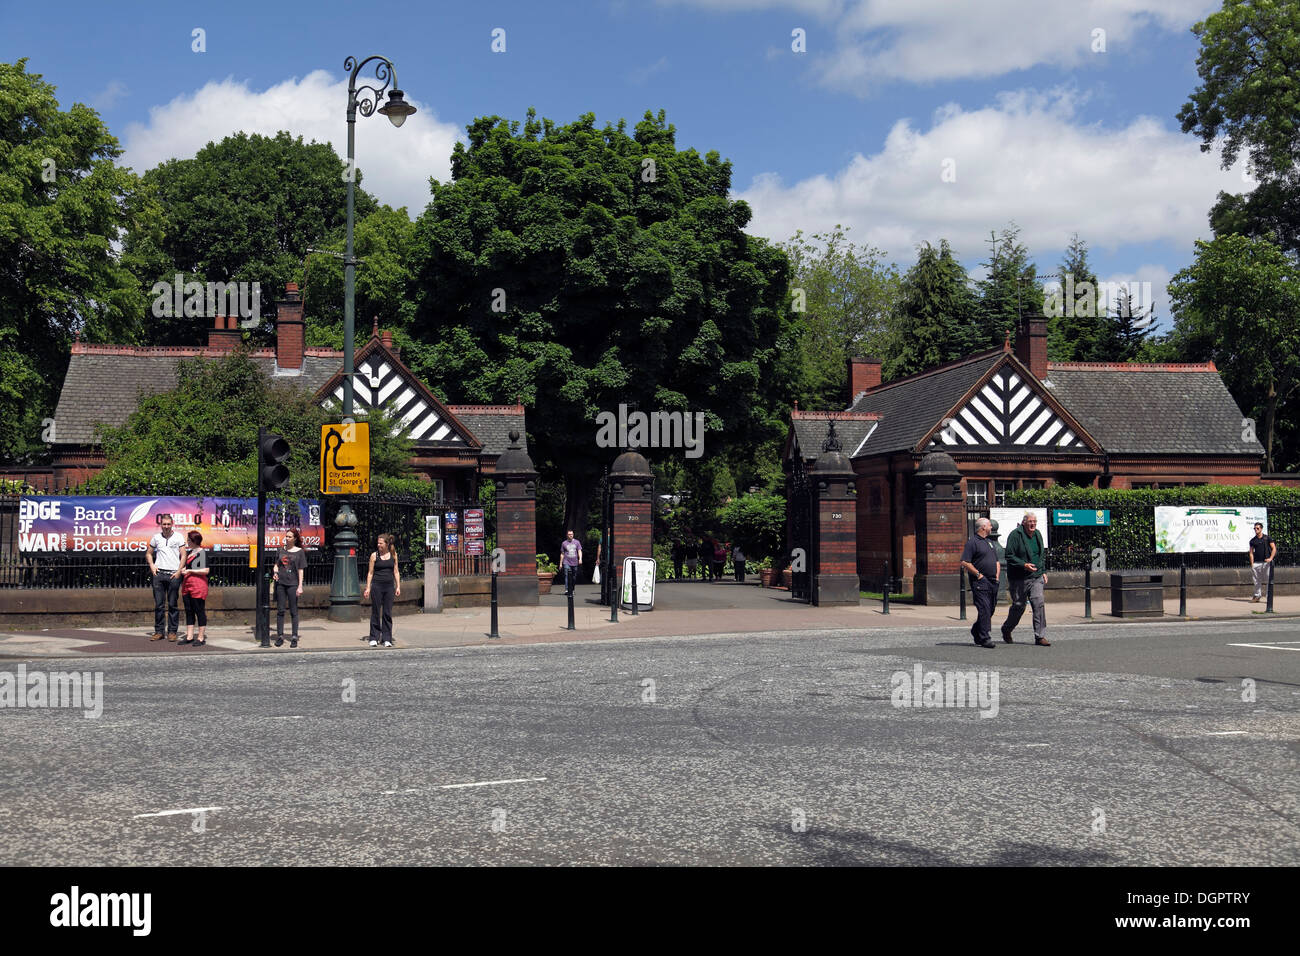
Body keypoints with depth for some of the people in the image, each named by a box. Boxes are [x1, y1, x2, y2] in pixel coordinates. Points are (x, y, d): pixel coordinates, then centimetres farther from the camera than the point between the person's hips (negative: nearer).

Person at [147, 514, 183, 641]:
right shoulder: (156, 537, 10)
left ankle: (172, 632, 7)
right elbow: (149, 553, 20)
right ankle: (158, 632, 8)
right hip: (159, 573, 2)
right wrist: (152, 565, 3)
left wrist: (179, 571, -7)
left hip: (173, 574, -2)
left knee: (172, 605, 1)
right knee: (158, 604, 2)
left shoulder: (178, 537, 4)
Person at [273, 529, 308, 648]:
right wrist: (275, 573, -5)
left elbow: (301, 570, 1)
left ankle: (294, 637, 3)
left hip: (293, 584, -3)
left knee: (293, 611, 0)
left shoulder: (300, 552, 3)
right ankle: (280, 636, 10)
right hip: (280, 583, 3)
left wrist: (300, 586, -5)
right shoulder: (281, 551, 12)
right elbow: (276, 565, 18)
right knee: (280, 610, 4)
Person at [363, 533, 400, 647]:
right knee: (375, 612, 1)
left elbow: (396, 572, 10)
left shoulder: (393, 554, 6)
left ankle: (387, 639, 8)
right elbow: (370, 573, 3)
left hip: (389, 586, 2)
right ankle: (374, 638, 8)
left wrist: (398, 587, 4)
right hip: (377, 585, -2)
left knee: (387, 613, 3)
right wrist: (368, 588, -3)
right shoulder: (374, 555, 1)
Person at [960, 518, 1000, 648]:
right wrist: (978, 574, -13)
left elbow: (997, 561, 27)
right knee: (984, 610, -13)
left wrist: (997, 576, 13)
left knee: (990, 610, 10)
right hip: (980, 582, -8)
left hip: (993, 583, 8)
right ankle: (985, 638, -13)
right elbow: (964, 562, -13)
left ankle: (976, 632, 27)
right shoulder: (972, 542, -6)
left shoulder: (990, 542, 21)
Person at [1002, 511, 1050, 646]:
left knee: (1039, 603, -9)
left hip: (1036, 577, 5)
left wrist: (1043, 572, 15)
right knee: (1018, 606, 5)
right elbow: (1009, 556, -14)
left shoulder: (1037, 535, 11)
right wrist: (1024, 565, -25)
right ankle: (1006, 630, 30)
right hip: (1019, 578, -5)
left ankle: (1040, 636, -6)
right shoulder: (1015, 535, -11)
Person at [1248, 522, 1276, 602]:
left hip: (1266, 562, -3)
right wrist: (1252, 565, 1)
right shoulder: (1253, 540, 11)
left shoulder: (1267, 538, 4)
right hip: (1256, 562, 3)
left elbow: (1274, 548, 2)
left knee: (1268, 580, -3)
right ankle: (1257, 596, 10)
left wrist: (1271, 558, -12)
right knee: (1257, 581, 4)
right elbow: (1251, 553, 10)